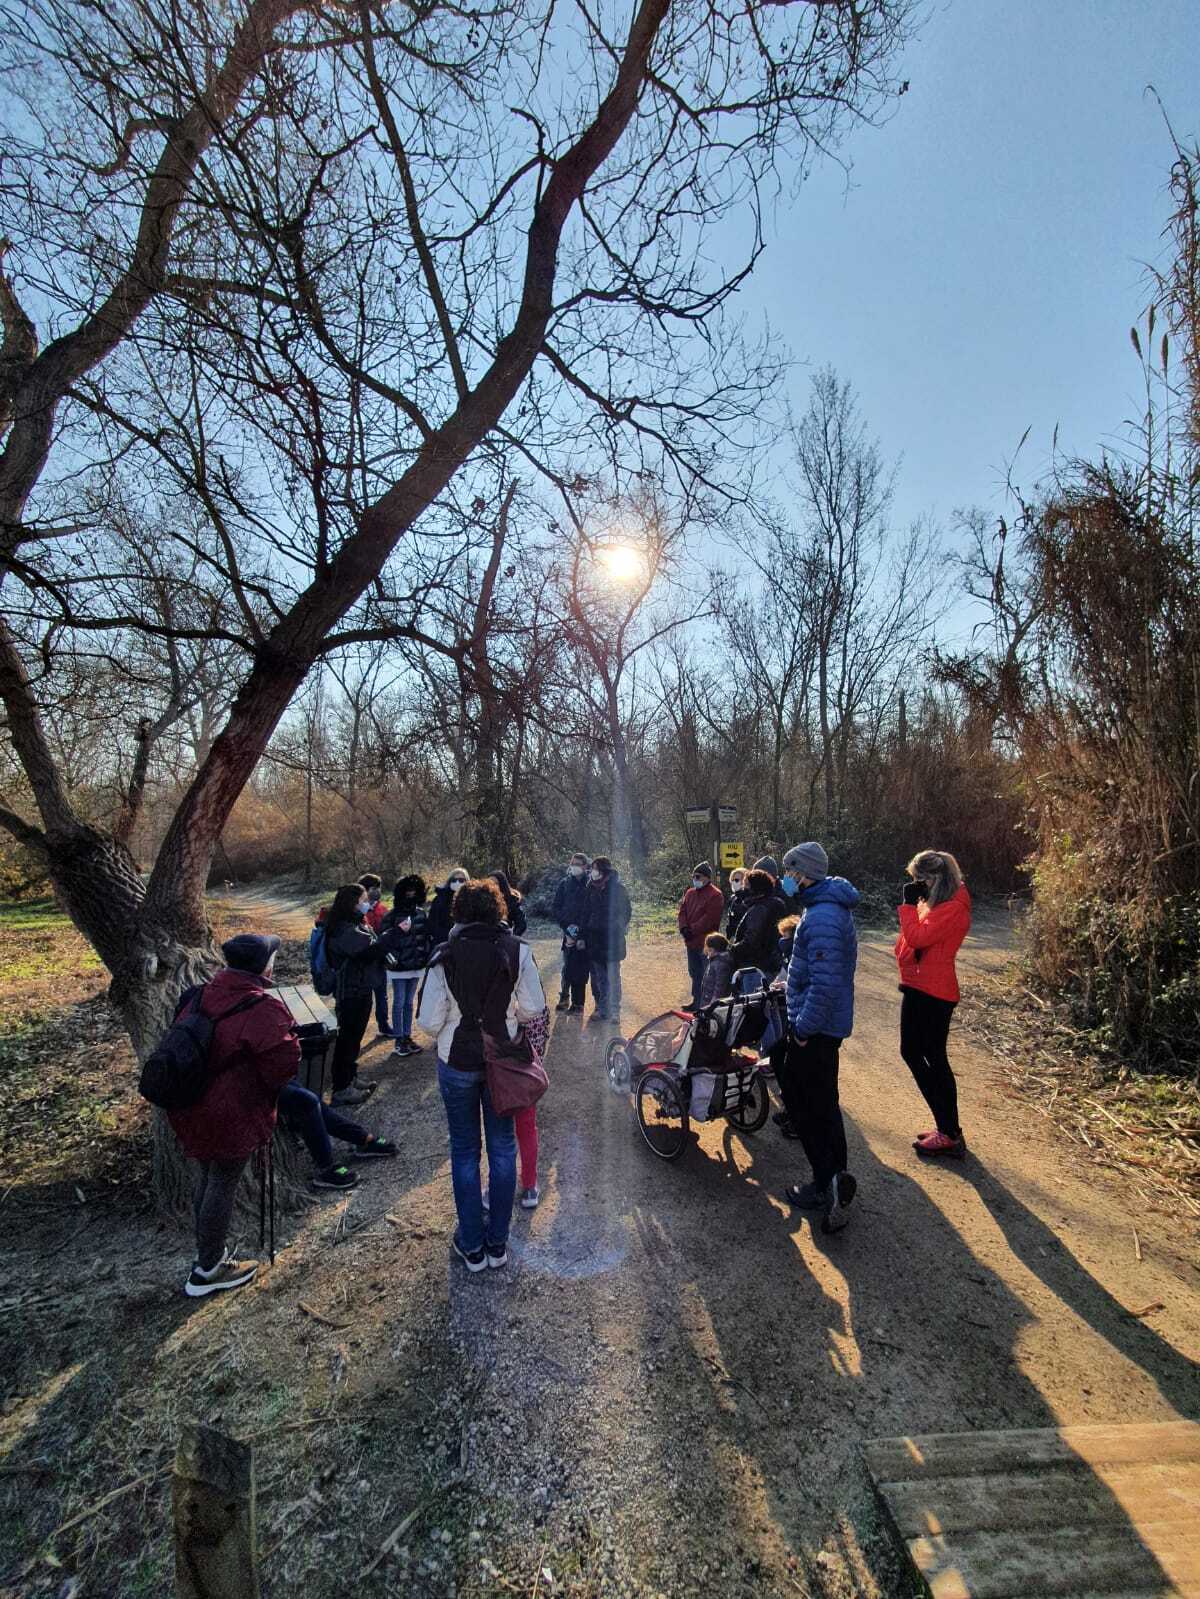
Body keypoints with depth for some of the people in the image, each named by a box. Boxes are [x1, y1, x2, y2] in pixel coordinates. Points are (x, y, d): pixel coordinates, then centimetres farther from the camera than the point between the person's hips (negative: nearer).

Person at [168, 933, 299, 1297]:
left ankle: (208, 1254, 40)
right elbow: (283, 1065, -21)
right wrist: (292, 1040, -1)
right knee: (223, 1186, 9)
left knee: (206, 1178, 23)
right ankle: (208, 1272, 25)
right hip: (232, 1115, -8)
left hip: (191, 1108, 8)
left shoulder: (203, 995, 1)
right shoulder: (265, 1009, -23)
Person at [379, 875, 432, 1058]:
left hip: (416, 966, 4)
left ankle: (407, 1036, 25)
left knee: (409, 1003, 15)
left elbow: (427, 937, 10)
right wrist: (398, 930, -32)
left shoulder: (422, 914, 2)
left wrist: (428, 957, 7)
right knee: (399, 1003, 4)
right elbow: (383, 939, -17)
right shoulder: (392, 915, -11)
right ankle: (399, 1040, 14)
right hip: (398, 967, -4)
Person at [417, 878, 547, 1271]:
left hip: (457, 1063, -1)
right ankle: (498, 1244, 29)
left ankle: (471, 1247, 28)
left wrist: (452, 1027, 8)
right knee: (503, 1148, 17)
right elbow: (533, 1009, -8)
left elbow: (430, 1022, -12)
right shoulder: (518, 951, -12)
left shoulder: (445, 956, -14)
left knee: (465, 1152, 16)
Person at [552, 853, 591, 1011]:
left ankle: (578, 1002, 11)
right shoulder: (564, 884, 6)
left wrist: (583, 935, -9)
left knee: (581, 969, 0)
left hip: (585, 934, -1)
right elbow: (557, 909, 7)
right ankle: (564, 998, 15)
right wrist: (567, 927, -6)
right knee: (567, 967, -1)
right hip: (569, 933, 1)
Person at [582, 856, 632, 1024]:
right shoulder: (592, 888, 5)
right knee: (598, 976, 8)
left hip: (612, 939, -4)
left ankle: (614, 1011, 10)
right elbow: (586, 913, 10)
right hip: (594, 939, 4)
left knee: (612, 976, 2)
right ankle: (601, 1008, 19)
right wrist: (583, 935, 6)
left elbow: (626, 912, -1)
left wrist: (617, 930, -5)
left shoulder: (617, 888, -8)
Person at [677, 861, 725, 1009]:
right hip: (691, 941, 8)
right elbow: (682, 912, 11)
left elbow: (709, 918, -18)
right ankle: (697, 1001, 26)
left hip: (706, 942, -8)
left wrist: (692, 930, -18)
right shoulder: (690, 893, 15)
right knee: (694, 973, 16)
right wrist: (684, 927, -7)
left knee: (705, 974, -5)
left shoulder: (715, 895, -10)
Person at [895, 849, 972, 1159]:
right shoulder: (935, 903, 11)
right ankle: (947, 1128, 26)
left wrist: (910, 903, -16)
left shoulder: (953, 909, -17)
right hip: (918, 987, 10)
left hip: (933, 993, -10)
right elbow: (914, 938, 14)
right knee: (912, 1052, 15)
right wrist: (914, 903, 5)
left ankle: (950, 1135, 12)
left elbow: (918, 937, -24)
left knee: (934, 1058, -1)